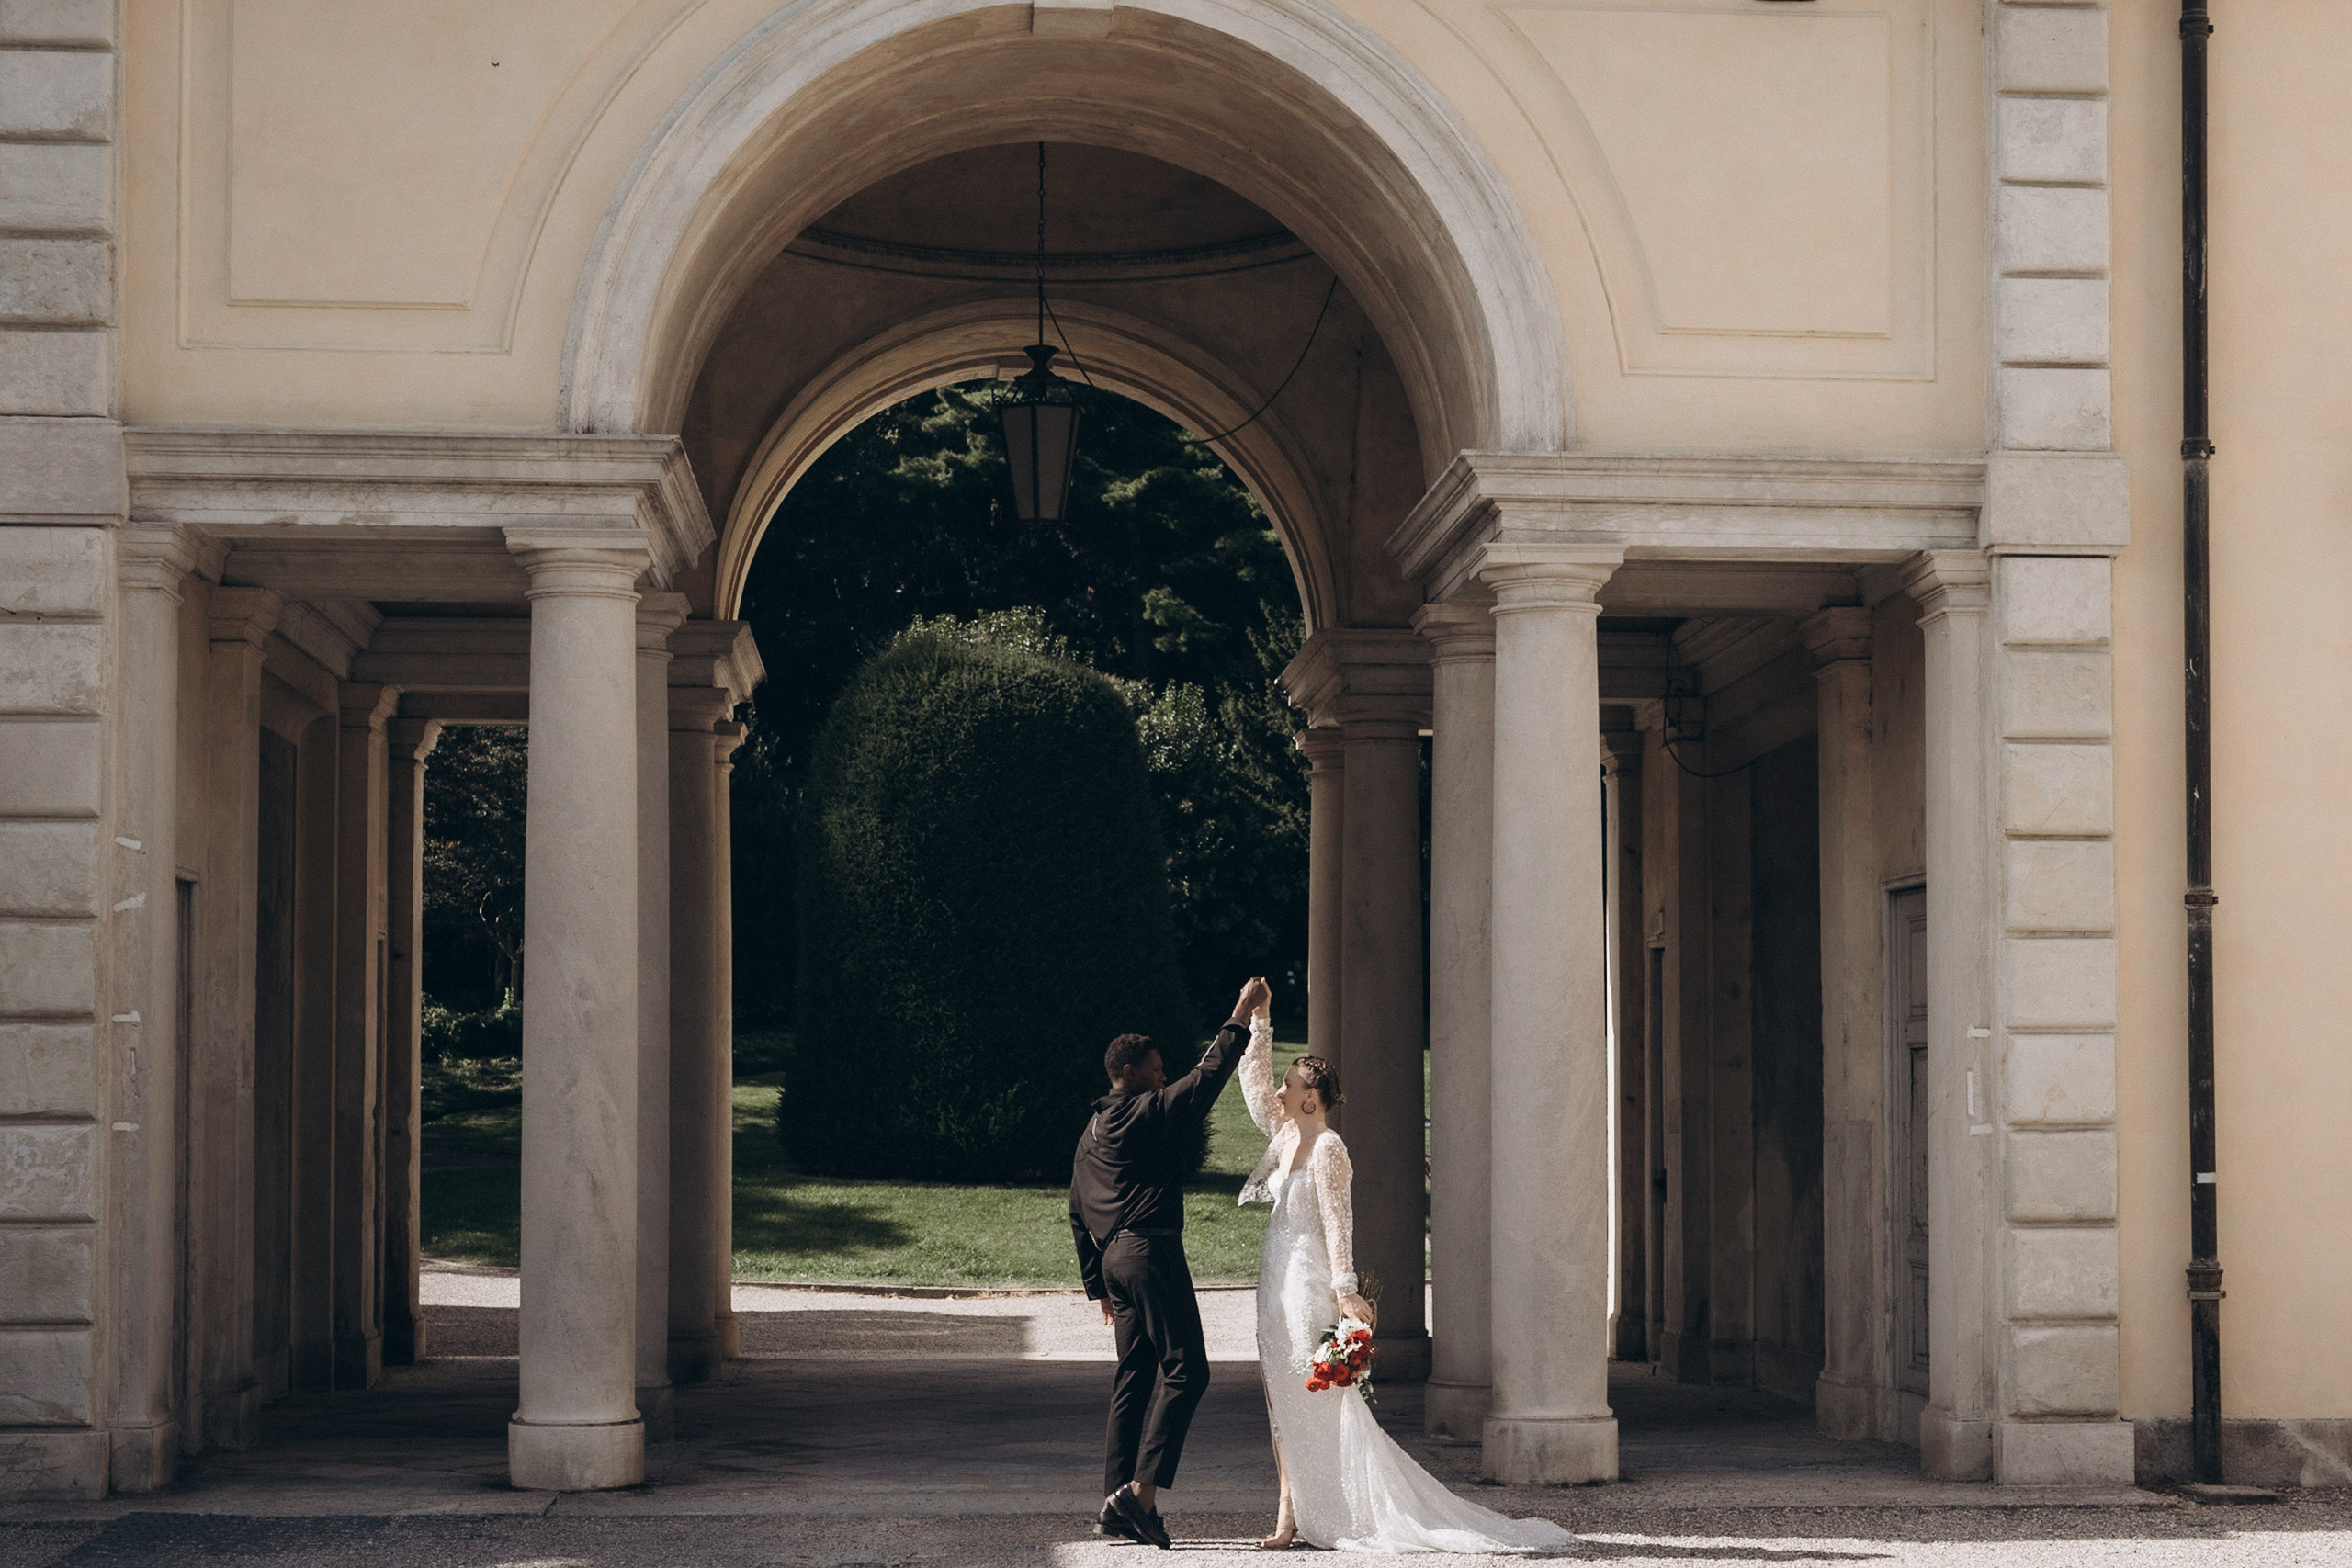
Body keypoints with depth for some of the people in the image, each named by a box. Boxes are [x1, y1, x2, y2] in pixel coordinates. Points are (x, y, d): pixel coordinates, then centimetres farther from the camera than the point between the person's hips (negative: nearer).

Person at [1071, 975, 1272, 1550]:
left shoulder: (1091, 1132, 20)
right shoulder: (1149, 1114, -4)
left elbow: (1078, 1216, 22)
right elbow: (1208, 1076, -8)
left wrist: (1098, 1285, 25)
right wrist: (1241, 1016, 1)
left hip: (1114, 1257, 9)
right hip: (1152, 1251, -9)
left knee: (1134, 1378, 10)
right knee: (1184, 1370, -11)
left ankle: (1120, 1503, 6)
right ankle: (1140, 1492, -22)